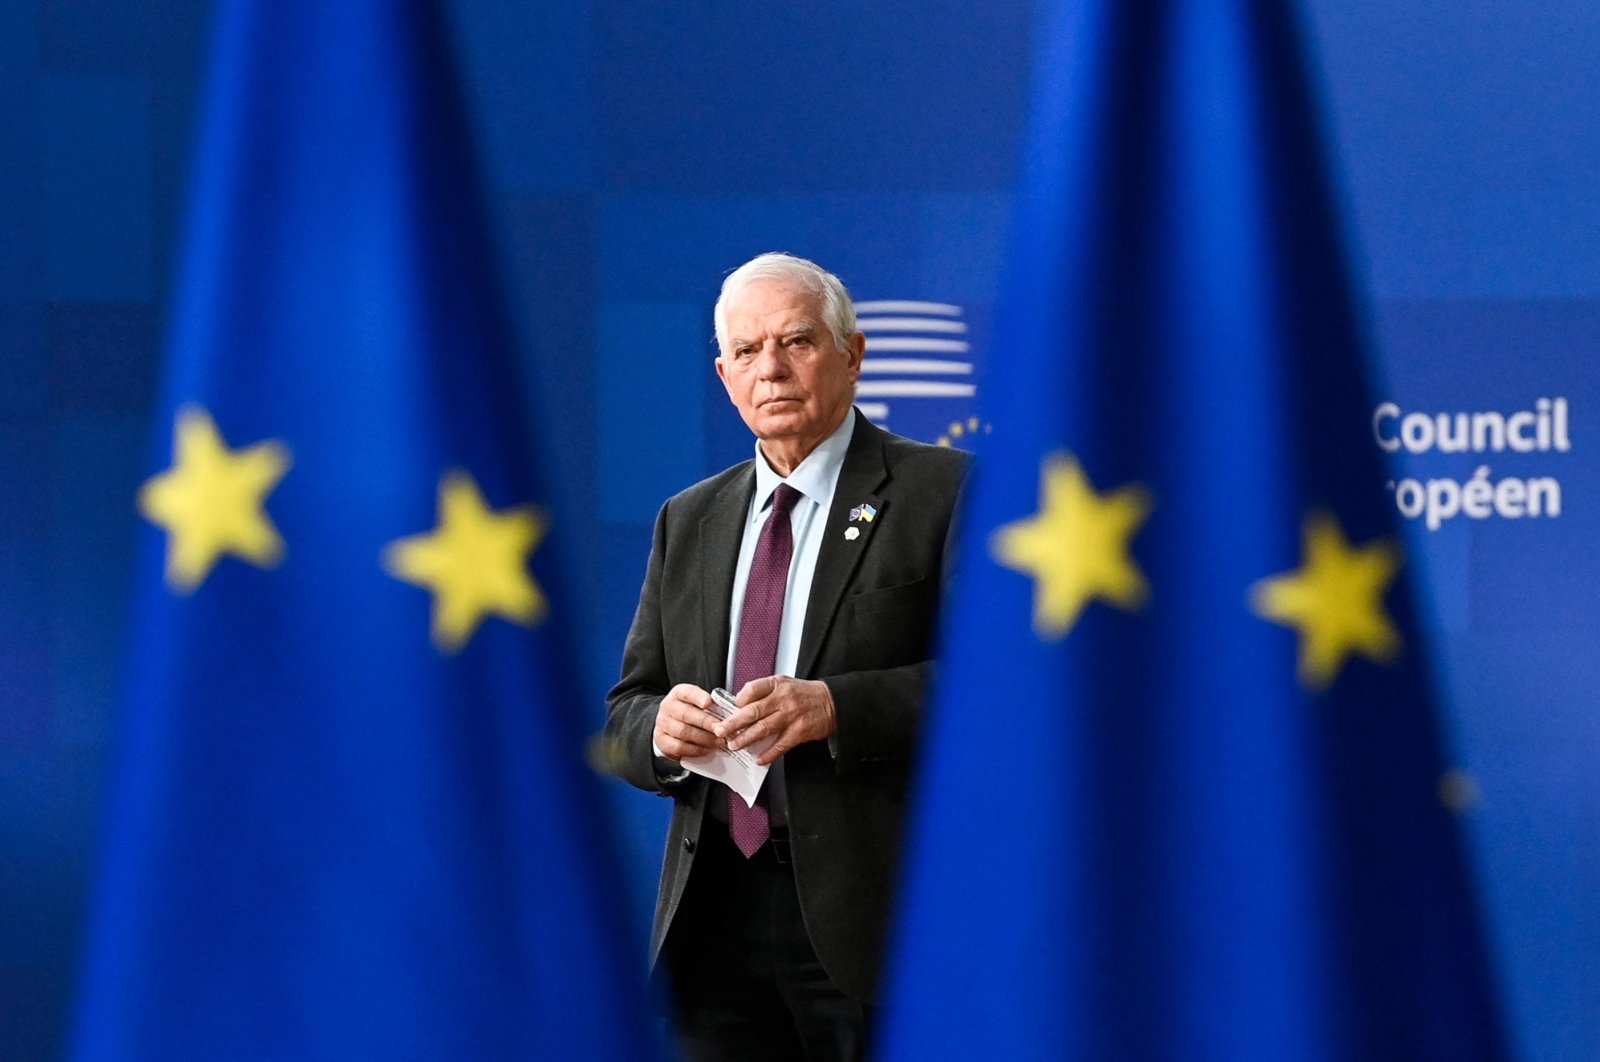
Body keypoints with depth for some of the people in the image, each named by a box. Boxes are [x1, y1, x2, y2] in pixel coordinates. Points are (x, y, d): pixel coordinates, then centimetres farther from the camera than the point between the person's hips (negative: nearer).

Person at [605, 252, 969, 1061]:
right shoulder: (688, 521, 18)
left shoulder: (940, 492, 0)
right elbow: (625, 710, 18)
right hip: (716, 918, 5)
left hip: (876, 913, -5)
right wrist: (662, 727, -6)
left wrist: (838, 707, -21)